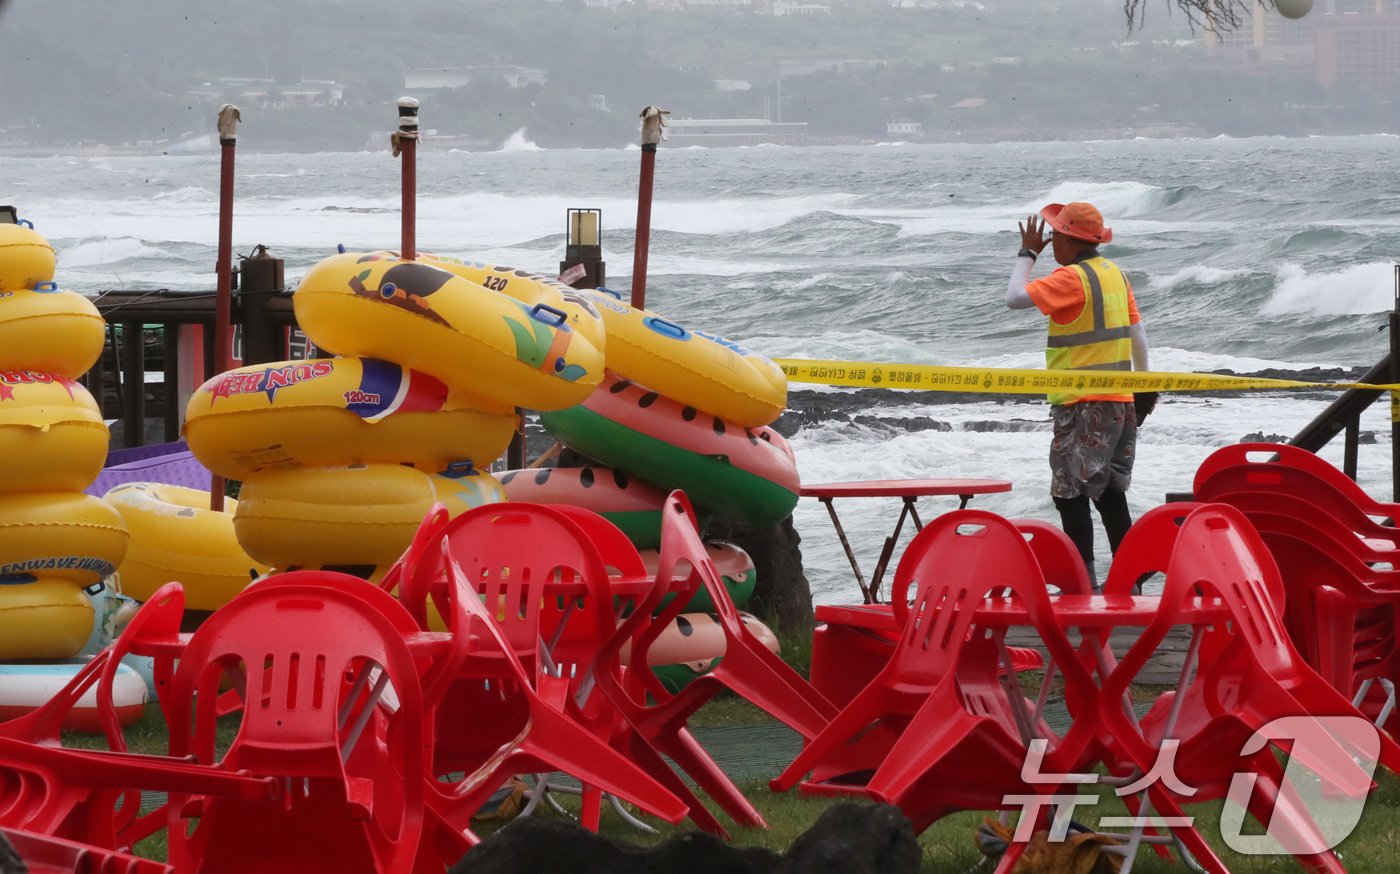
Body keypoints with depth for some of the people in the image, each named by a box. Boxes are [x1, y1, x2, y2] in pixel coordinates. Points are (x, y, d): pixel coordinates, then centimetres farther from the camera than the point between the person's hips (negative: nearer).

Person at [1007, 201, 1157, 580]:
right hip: (1120, 402, 9)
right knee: (1109, 492, 14)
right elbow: (1137, 332, 16)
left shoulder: (1072, 278, -15)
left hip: (1083, 404, -9)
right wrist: (1145, 385, 25)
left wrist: (1027, 253, -4)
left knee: (1071, 495, -6)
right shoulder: (1115, 274, 11)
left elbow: (1016, 297, -19)